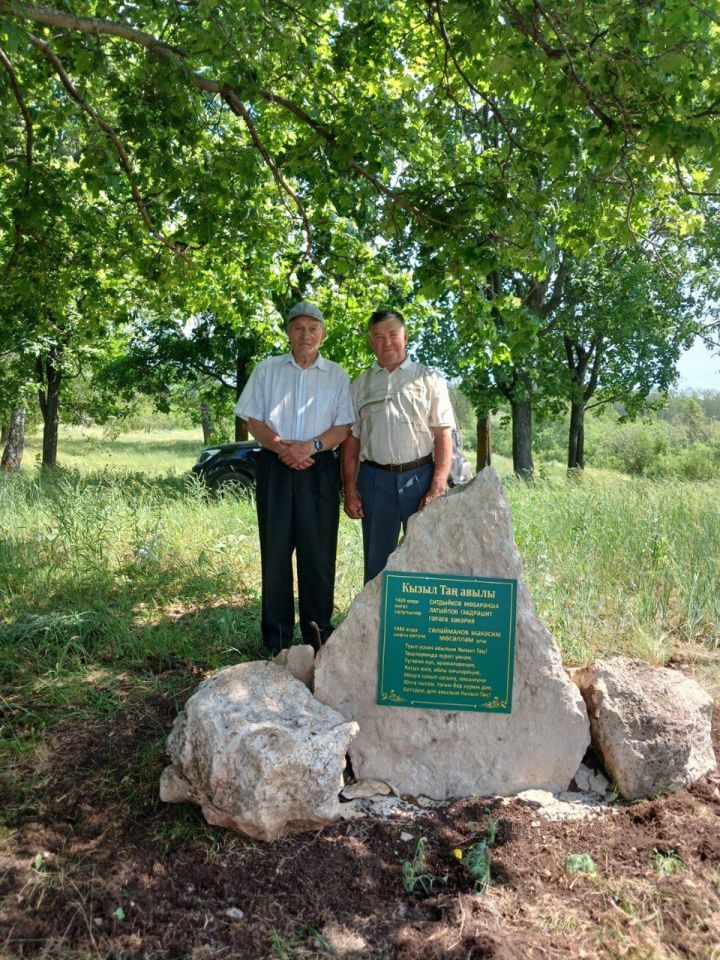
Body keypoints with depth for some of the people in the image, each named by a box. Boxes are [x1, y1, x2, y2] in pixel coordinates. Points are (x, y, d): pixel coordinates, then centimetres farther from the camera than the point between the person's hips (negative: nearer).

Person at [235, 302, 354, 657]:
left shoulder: (336, 375, 9)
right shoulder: (267, 369, 10)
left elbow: (344, 427, 1)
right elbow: (254, 420, 4)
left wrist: (311, 445, -15)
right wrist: (280, 446, -13)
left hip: (319, 470, 0)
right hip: (275, 468, 1)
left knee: (318, 553, 2)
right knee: (275, 550, 3)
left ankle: (318, 636, 12)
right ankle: (275, 637, 12)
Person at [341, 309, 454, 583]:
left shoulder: (429, 380, 6)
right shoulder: (359, 386, 12)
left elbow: (443, 437, 0)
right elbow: (351, 442, 11)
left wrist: (437, 489, -10)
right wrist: (350, 491, 2)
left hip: (420, 477, -1)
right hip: (375, 479, 2)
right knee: (376, 562, 8)